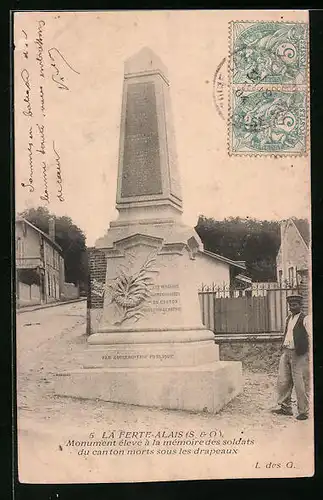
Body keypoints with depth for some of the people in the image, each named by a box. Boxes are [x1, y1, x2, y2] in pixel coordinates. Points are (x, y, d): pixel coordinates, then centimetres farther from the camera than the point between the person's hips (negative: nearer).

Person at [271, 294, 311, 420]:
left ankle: (303, 411, 12)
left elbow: (310, 337, -12)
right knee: (282, 381, 8)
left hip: (299, 355, -7)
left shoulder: (305, 319, -8)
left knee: (300, 384, -1)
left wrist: (308, 353, -16)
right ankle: (285, 407, 22)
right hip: (286, 352, 7)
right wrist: (284, 348, 15)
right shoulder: (288, 318, 14)